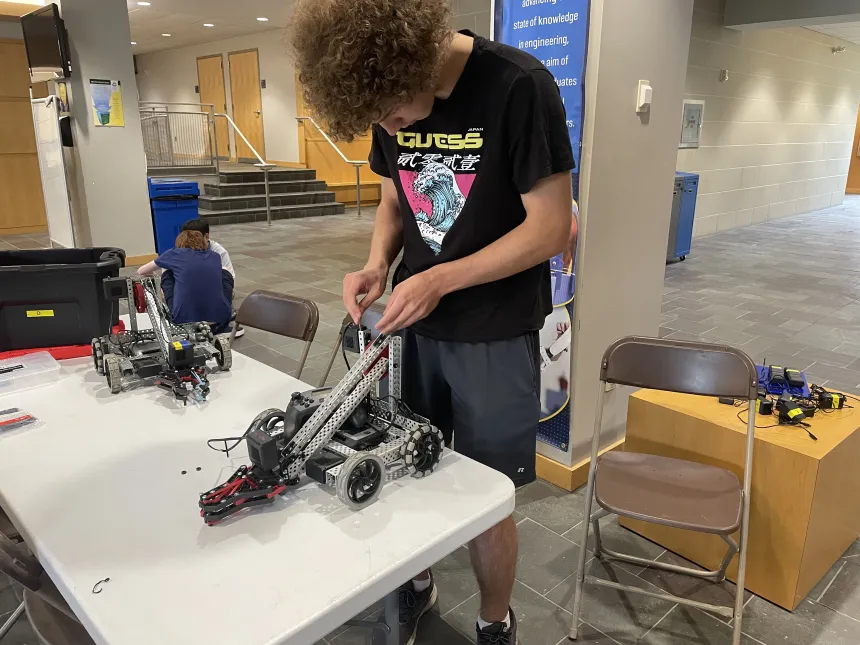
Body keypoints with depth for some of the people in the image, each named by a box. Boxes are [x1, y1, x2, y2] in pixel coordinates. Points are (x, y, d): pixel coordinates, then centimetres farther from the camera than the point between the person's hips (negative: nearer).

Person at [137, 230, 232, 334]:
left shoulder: (175, 254, 12)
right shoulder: (215, 256, 18)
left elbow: (141, 272, 27)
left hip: (185, 320, -1)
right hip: (219, 322, 1)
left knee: (167, 275, 25)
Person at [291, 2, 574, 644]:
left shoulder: (520, 87, -18)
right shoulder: (389, 102, -1)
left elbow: (551, 227, -17)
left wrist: (439, 281, -20)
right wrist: (378, 265, -8)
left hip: (497, 336, -5)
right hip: (412, 326, 5)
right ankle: (417, 587, 44)